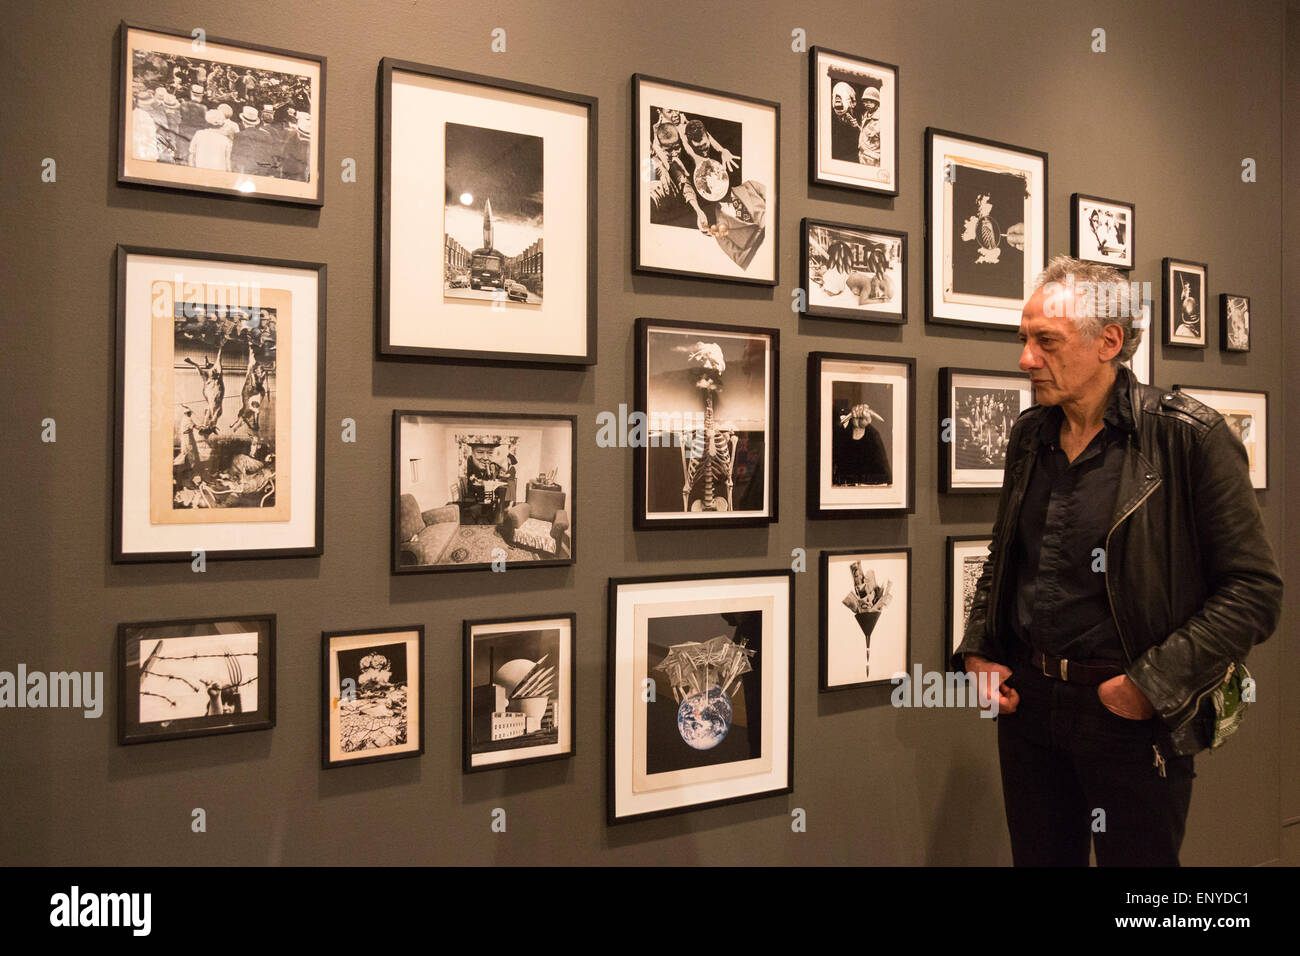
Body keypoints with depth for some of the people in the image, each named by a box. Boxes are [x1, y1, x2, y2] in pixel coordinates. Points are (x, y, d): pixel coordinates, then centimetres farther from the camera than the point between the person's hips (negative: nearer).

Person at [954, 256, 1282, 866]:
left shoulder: (1188, 437, -12)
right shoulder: (1029, 434, 5)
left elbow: (1254, 590, -11)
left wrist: (1155, 682, -17)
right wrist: (976, 650, 4)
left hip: (1135, 717, -5)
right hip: (1026, 699, 5)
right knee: (1038, 858, 18)